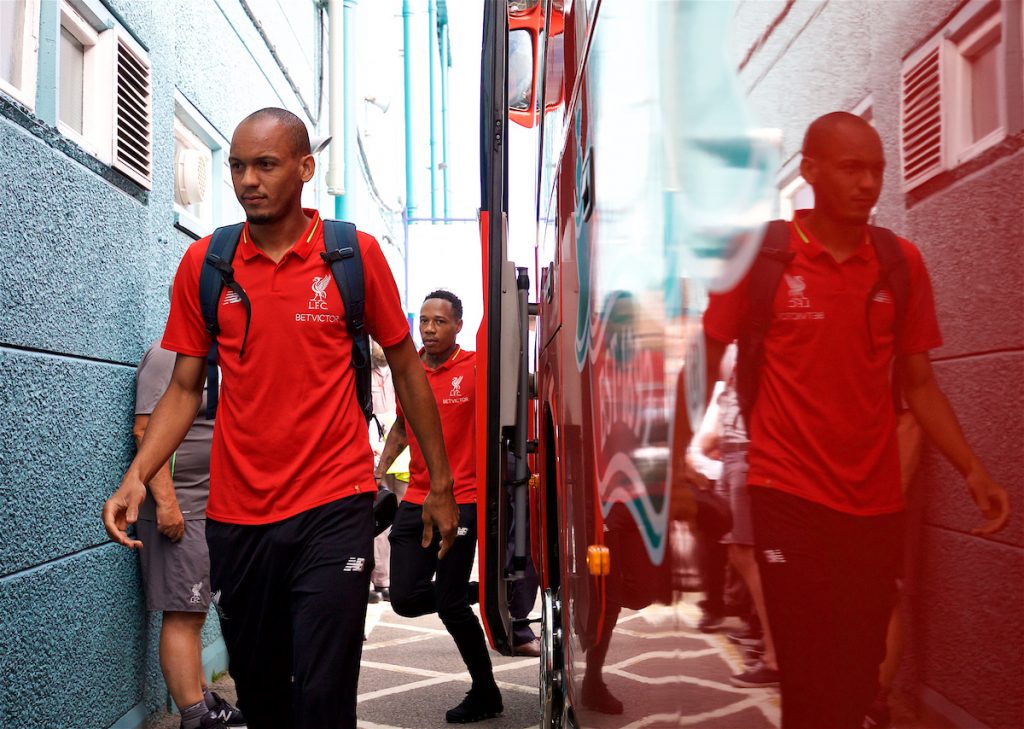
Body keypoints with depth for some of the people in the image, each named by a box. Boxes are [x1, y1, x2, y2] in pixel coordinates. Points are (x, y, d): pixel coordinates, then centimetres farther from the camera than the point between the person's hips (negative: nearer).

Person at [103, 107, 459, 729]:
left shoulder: (355, 254, -3)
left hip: (333, 508, -3)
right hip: (236, 517, 3)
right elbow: (185, 388, 8)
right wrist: (137, 476, -7)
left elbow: (406, 369, 5)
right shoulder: (204, 264, 3)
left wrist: (441, 484, 7)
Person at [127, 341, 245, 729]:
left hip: (207, 508, 9)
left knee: (192, 614, 15)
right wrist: (166, 502, -23)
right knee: (182, 616, -6)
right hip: (176, 510, -9)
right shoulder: (167, 354, -9)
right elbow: (147, 429, -18)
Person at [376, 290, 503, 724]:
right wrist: (379, 472, 16)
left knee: (450, 605, -3)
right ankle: (466, 594, 30)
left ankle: (485, 693, 18)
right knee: (405, 599, 1)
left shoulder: (476, 369, -8)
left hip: (461, 501, -5)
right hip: (415, 500, 6)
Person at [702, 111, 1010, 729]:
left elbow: (919, 383, 9)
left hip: (878, 505, 4)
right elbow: (705, 363, -1)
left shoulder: (902, 263, 3)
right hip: (791, 498, -4)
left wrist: (973, 470, -1)